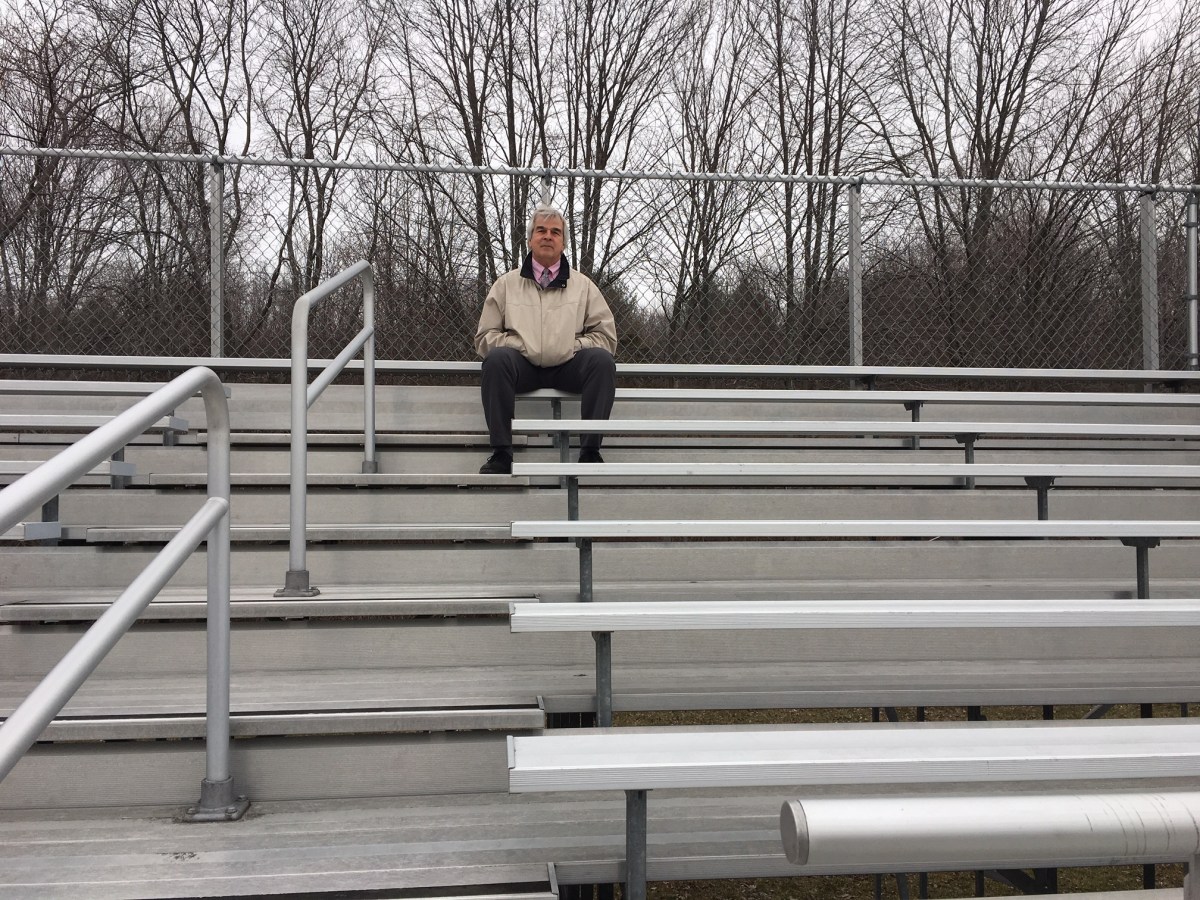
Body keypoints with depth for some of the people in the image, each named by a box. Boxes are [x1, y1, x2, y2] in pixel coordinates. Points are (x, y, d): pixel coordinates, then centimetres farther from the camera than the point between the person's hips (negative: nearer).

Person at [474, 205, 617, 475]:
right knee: (497, 358, -33)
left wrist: (571, 346, -4)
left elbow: (606, 335, 11)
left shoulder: (582, 285, 17)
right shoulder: (507, 283, 16)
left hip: (568, 366, 1)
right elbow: (484, 337, 10)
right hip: (523, 366, 0)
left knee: (602, 359, -29)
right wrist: (521, 345, -6)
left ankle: (590, 451, -29)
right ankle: (501, 453, -32)